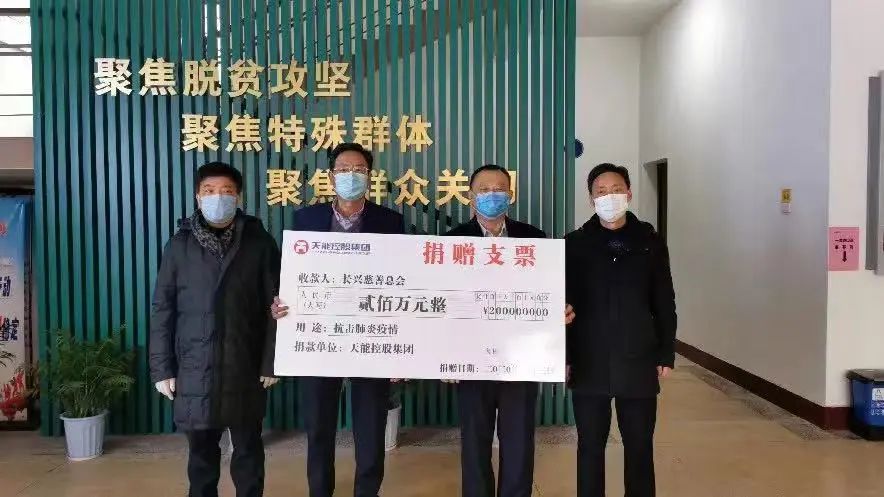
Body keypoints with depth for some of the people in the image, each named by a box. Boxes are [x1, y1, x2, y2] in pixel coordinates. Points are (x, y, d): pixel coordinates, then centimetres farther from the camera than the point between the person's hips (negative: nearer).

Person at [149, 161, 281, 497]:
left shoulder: (260, 243, -1)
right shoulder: (179, 245, 3)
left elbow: (274, 305, -1)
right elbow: (162, 309, 4)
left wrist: (271, 362, -5)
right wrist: (162, 368, -1)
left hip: (245, 367, -1)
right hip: (195, 368, 1)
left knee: (248, 448, 11)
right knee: (201, 449, 13)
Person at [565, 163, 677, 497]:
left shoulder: (650, 242, 2)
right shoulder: (575, 244, -1)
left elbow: (664, 304, 5)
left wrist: (666, 354, 2)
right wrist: (562, 356, -4)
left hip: (638, 363, 1)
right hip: (589, 364, 0)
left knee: (640, 446, 11)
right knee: (590, 445, 11)